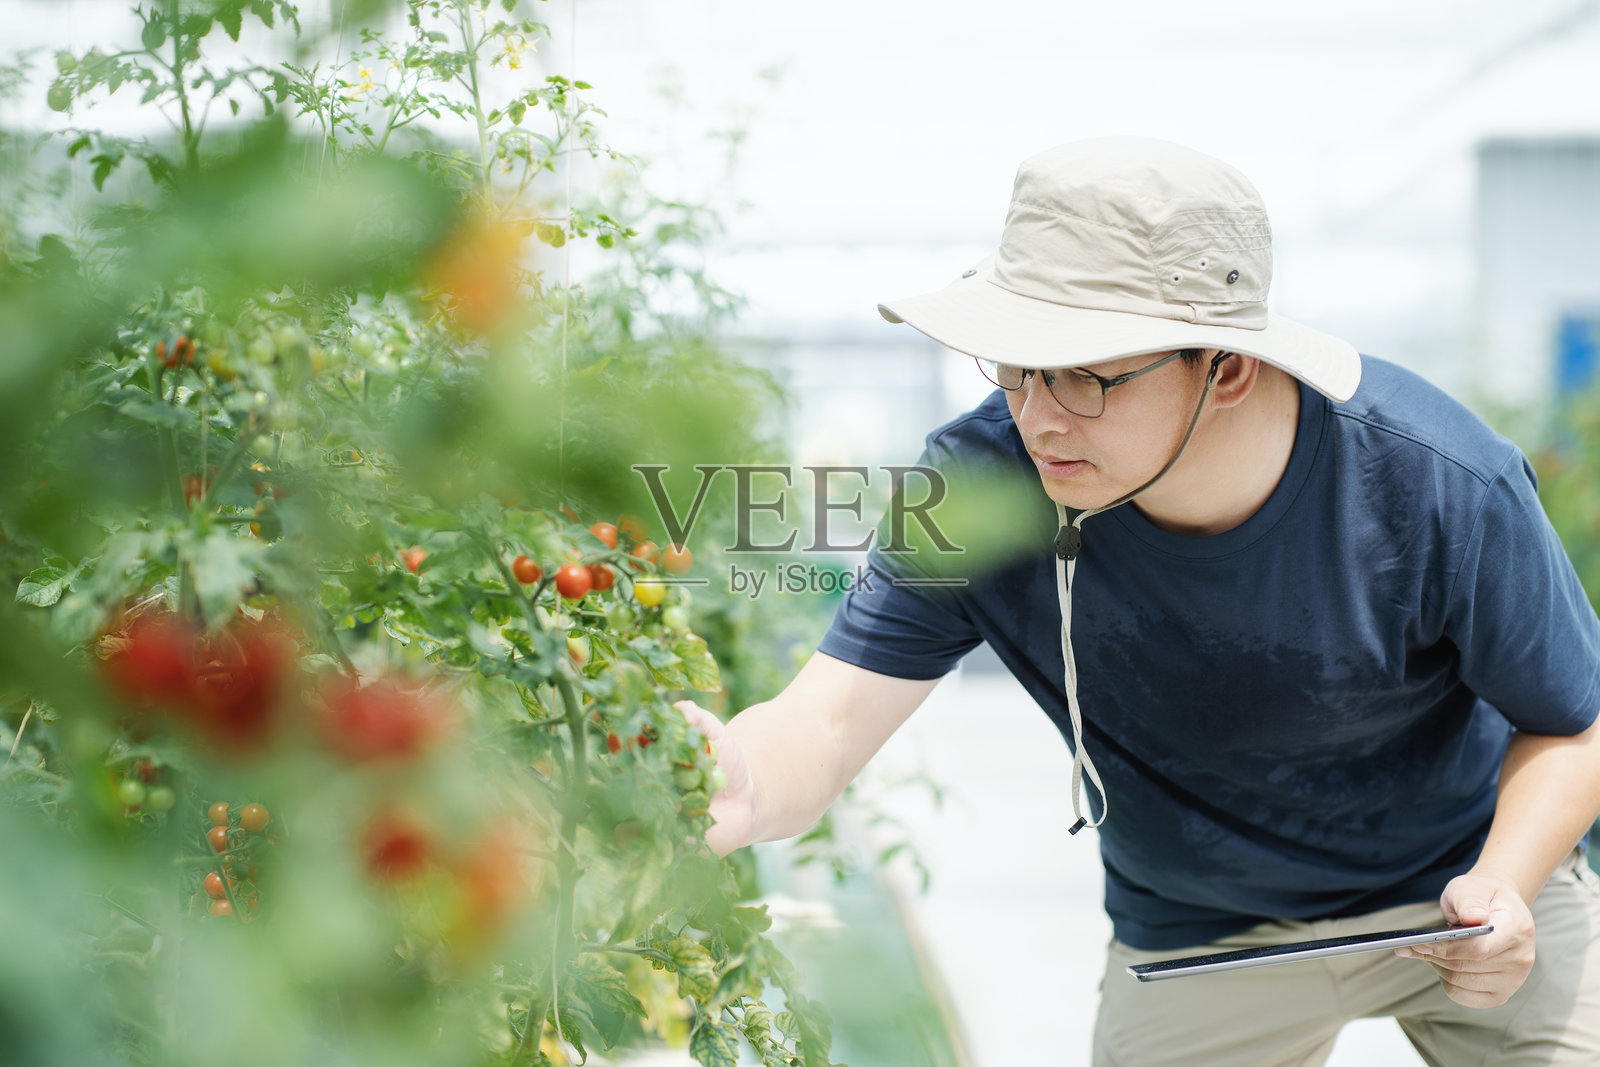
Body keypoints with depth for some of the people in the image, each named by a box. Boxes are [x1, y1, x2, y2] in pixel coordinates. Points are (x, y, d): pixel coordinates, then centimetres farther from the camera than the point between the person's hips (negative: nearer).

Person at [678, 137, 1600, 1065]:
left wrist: (1503, 886, -33)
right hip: (1196, 936, 1)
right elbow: (829, 717, -33)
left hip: (1463, 889, 0)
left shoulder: (1441, 486, -29)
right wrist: (742, 793, -57)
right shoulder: (978, 482, -27)